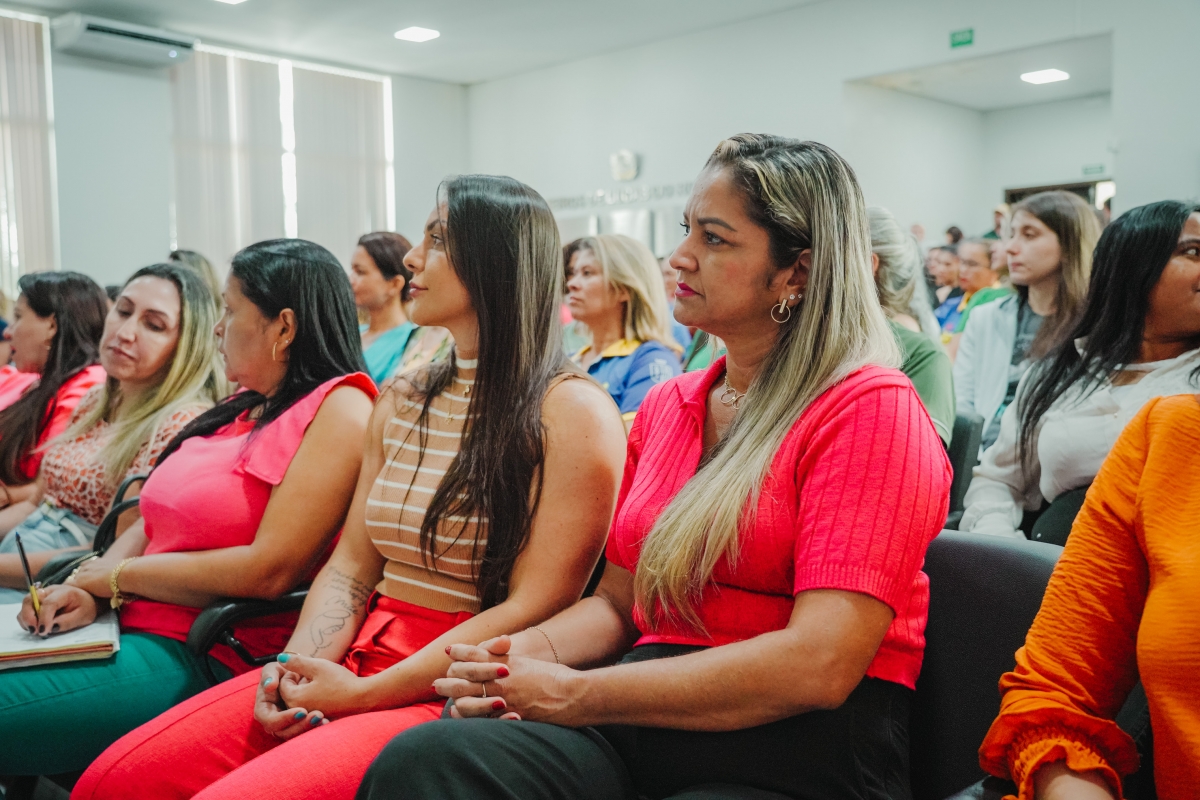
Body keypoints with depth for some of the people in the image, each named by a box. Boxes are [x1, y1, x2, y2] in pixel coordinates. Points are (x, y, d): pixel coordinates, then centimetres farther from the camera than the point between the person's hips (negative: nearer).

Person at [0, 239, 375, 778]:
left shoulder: (339, 408, -10)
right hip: (128, 628, 8)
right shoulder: (243, 408, 18)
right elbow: (154, 520, 17)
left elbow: (270, 571, -18)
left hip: (203, 657, -8)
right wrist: (87, 589, -4)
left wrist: (113, 576, -8)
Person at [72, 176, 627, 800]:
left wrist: (365, 693, -15)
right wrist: (297, 666, -6)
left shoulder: (573, 413, -8)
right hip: (360, 655, 6)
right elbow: (351, 567, 13)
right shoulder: (401, 401, 14)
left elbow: (535, 608, -13)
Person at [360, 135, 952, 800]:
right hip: (650, 726, 6)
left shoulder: (869, 408, -8)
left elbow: (818, 665, -18)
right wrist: (529, 651, -5)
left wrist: (574, 694, -15)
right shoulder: (666, 405, 15)